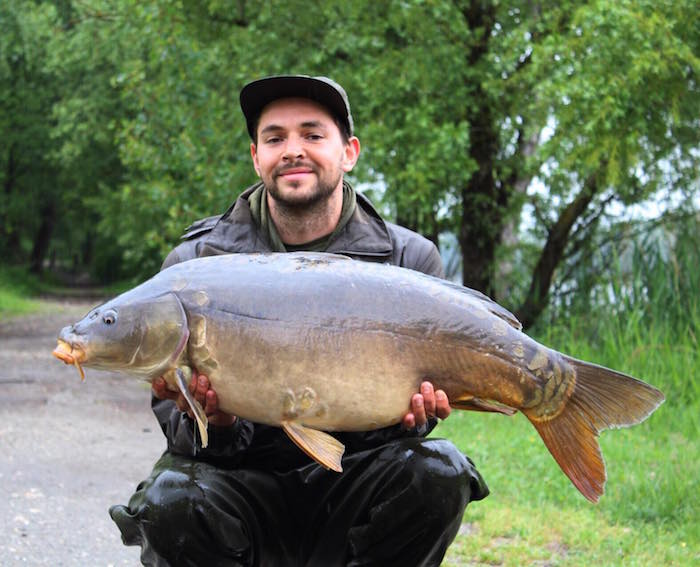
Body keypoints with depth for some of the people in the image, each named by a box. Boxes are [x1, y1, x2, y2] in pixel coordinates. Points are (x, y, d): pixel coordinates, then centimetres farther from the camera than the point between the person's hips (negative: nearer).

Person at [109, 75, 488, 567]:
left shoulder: (409, 261, -1)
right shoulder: (196, 262, -2)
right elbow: (171, 414, -3)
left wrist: (408, 417, -25)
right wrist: (211, 424, -27)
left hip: (349, 491, 1)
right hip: (247, 484, -1)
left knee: (437, 473, -29)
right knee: (171, 499, -32)